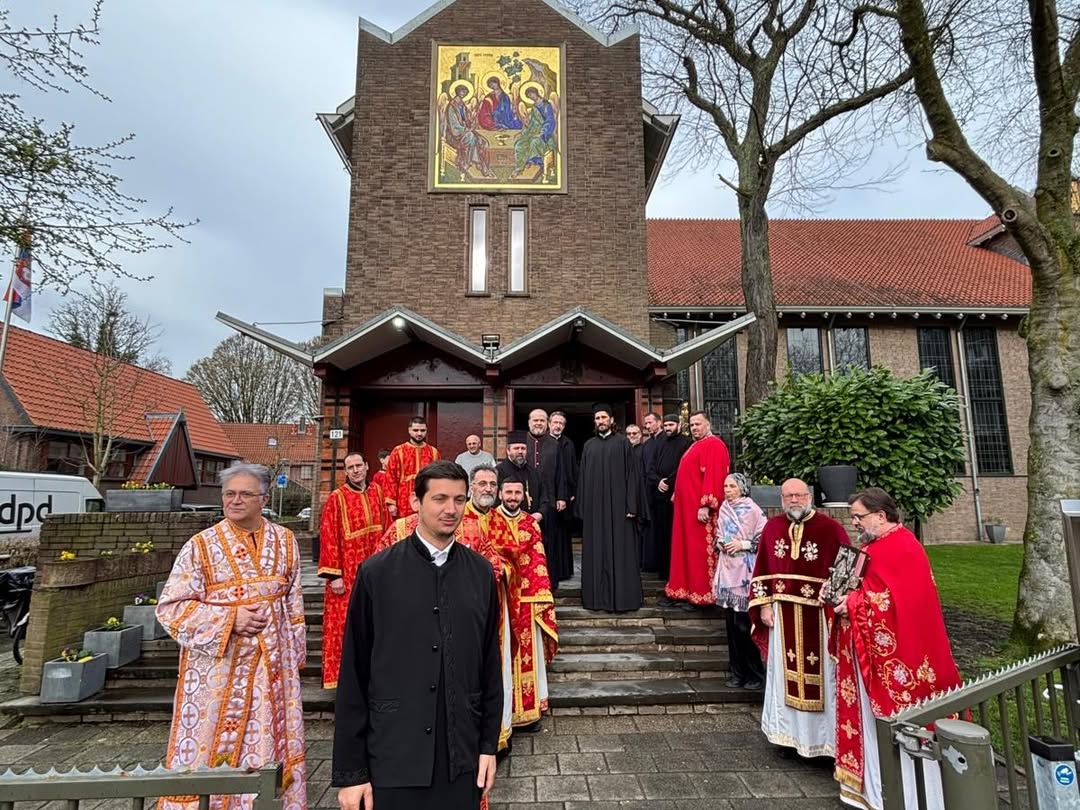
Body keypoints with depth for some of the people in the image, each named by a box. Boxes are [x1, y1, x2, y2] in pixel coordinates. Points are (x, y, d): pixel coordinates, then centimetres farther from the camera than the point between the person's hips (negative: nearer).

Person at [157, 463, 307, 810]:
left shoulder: (285, 541, 2)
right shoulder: (201, 546, -8)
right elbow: (170, 607, -8)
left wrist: (295, 651, 10)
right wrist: (230, 620, -18)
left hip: (273, 665, 3)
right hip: (217, 668, -3)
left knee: (269, 745, 12)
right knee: (211, 746, 6)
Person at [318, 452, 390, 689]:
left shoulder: (376, 492, 6)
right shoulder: (336, 498, -8)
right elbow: (328, 537, -11)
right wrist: (334, 575, -15)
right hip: (348, 573, -4)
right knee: (345, 621, 0)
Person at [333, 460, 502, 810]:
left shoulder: (481, 572, -1)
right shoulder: (376, 572, -8)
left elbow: (490, 664, 4)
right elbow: (353, 674, -5)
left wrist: (489, 743, 4)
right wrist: (350, 770, -4)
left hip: (462, 757, 2)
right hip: (393, 756, -2)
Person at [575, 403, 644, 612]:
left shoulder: (622, 443, 3)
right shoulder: (588, 446, 12)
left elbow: (632, 474, -2)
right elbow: (583, 477, 12)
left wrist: (631, 505, -10)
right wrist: (582, 506, 4)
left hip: (618, 504, -3)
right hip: (594, 505, 3)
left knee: (620, 550, 0)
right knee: (596, 551, 5)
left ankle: (622, 596, 6)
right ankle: (598, 595, 12)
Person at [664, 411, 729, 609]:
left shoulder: (714, 445, -12)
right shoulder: (696, 446, 19)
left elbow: (714, 476, -21)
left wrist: (706, 505, -26)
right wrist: (678, 497, 17)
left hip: (700, 508, -10)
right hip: (687, 507, 10)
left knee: (699, 551, -4)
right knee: (687, 548, 12)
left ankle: (700, 595, 3)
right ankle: (687, 591, 18)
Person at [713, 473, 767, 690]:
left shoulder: (753, 510, -8)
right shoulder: (724, 509, 10)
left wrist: (743, 544, -14)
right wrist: (720, 543, 2)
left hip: (745, 572, -6)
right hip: (727, 570, 6)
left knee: (744, 625, -4)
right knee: (731, 625, 9)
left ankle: (755, 674, 12)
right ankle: (738, 672, 20)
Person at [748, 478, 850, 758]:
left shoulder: (830, 528, -8)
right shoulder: (772, 527, 4)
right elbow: (762, 570, 8)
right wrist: (764, 605, 3)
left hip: (819, 616, -3)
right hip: (783, 615, 4)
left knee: (820, 674, 5)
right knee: (786, 674, 13)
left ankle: (824, 734, 21)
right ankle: (789, 732, 28)